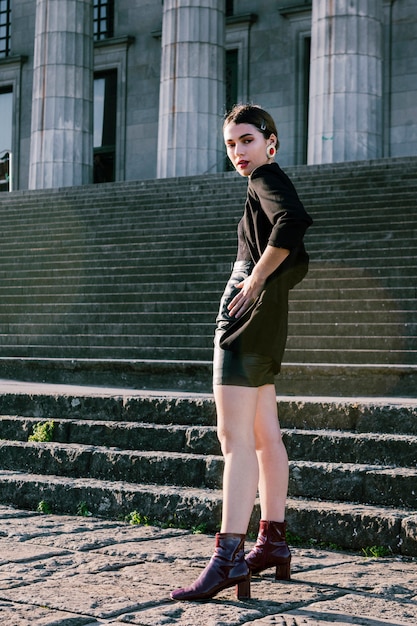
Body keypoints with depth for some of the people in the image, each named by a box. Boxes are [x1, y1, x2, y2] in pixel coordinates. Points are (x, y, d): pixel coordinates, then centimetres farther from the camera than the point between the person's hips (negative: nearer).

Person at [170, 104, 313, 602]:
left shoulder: (266, 178, -7)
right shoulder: (267, 186, 21)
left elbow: (292, 221, -30)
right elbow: (298, 260, 27)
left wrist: (256, 281, -21)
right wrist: (269, 285, 12)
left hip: (250, 312, -11)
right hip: (266, 321, 11)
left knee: (235, 437, -16)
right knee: (264, 435, 14)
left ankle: (228, 557, -21)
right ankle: (273, 542, 22)